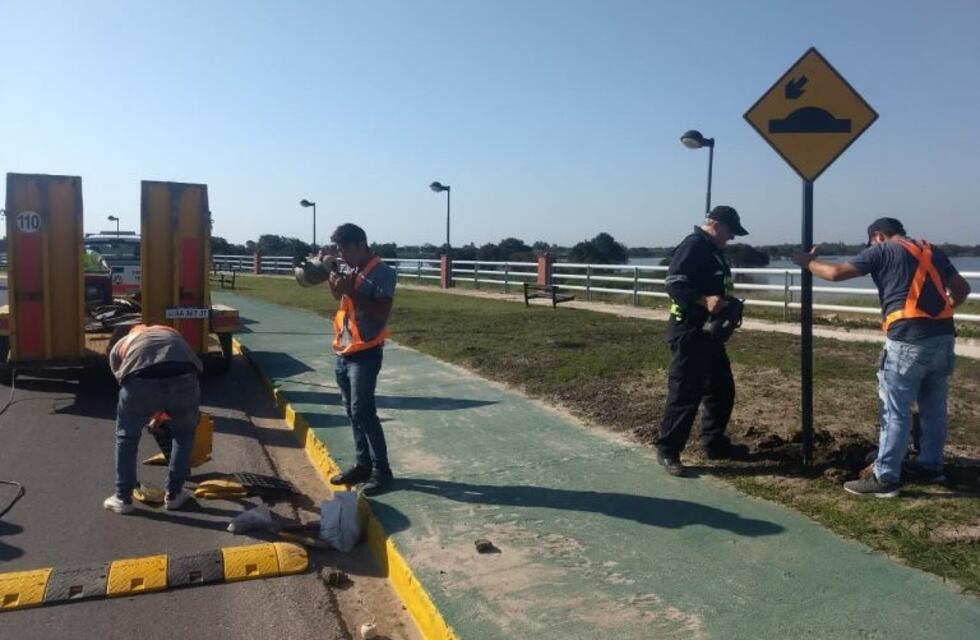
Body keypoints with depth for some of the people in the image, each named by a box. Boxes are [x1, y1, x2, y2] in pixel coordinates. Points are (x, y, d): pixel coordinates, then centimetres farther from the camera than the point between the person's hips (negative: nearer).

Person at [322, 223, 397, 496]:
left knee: (362, 412, -10)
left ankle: (381, 470, -2)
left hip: (365, 354, -8)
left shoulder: (382, 272, -12)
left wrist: (351, 291, -22)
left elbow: (382, 312, -20)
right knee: (352, 412, 12)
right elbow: (337, 295, 28)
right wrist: (330, 269, 12)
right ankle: (362, 464, 21)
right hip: (343, 353, 8)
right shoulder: (350, 270, 10)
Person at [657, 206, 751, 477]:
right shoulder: (692, 246, -13)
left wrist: (729, 303, 11)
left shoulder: (713, 249, 18)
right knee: (685, 393, -7)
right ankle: (668, 450, 4)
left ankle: (714, 443, 28)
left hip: (709, 332, 11)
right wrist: (704, 301, -34)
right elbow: (674, 284, -24)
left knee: (722, 389, 16)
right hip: (689, 332, -11)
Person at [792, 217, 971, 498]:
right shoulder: (932, 252, 18)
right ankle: (930, 465, 30)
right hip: (943, 337, 7)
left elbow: (835, 273, -5)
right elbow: (962, 288, 20)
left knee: (895, 412, -3)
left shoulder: (882, 251, 0)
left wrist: (808, 262, 11)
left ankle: (884, 477, 2)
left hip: (908, 341, -7)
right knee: (934, 408, 18)